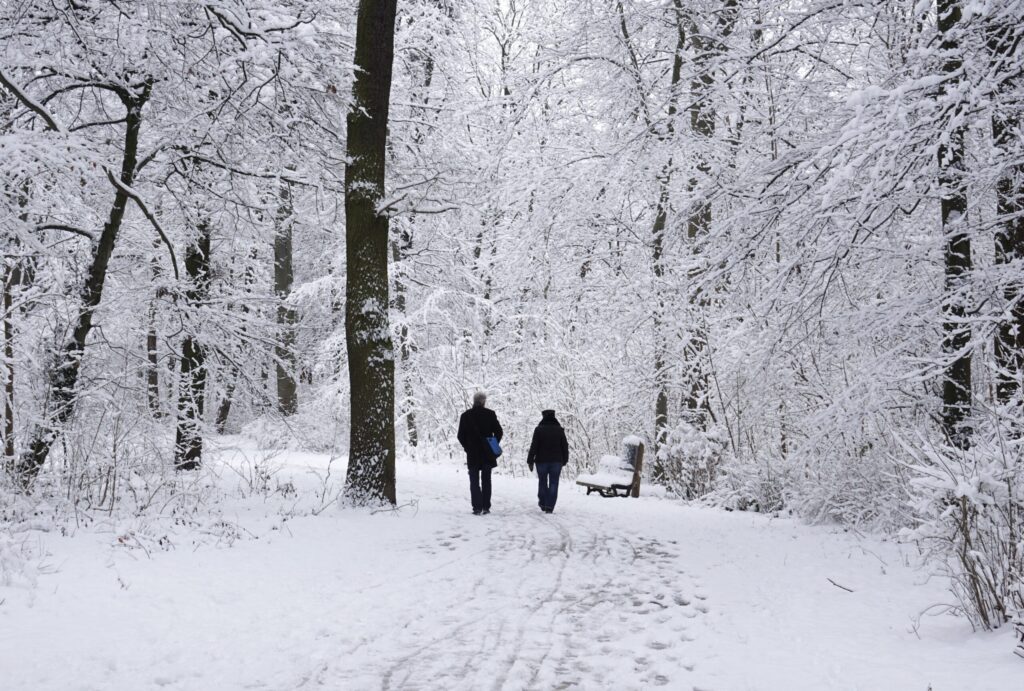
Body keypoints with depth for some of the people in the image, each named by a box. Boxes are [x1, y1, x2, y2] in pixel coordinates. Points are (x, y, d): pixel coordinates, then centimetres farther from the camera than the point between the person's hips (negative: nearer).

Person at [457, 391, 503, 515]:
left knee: (474, 481, 4)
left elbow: (461, 436, 0)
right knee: (486, 480, 11)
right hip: (487, 454, 0)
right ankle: (486, 507, 8)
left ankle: (477, 507, -7)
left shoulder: (466, 416, -1)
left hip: (472, 454, 0)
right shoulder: (490, 414, -4)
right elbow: (499, 432, -5)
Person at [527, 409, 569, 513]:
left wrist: (530, 461, -3)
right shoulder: (559, 430, 2)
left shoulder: (539, 430, -6)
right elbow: (565, 446, 5)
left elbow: (534, 446, -8)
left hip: (542, 461, -1)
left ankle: (543, 504, 19)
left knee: (542, 482, 14)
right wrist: (564, 460, 14)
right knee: (553, 483, 1)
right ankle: (549, 507, -6)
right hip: (556, 461, 1)